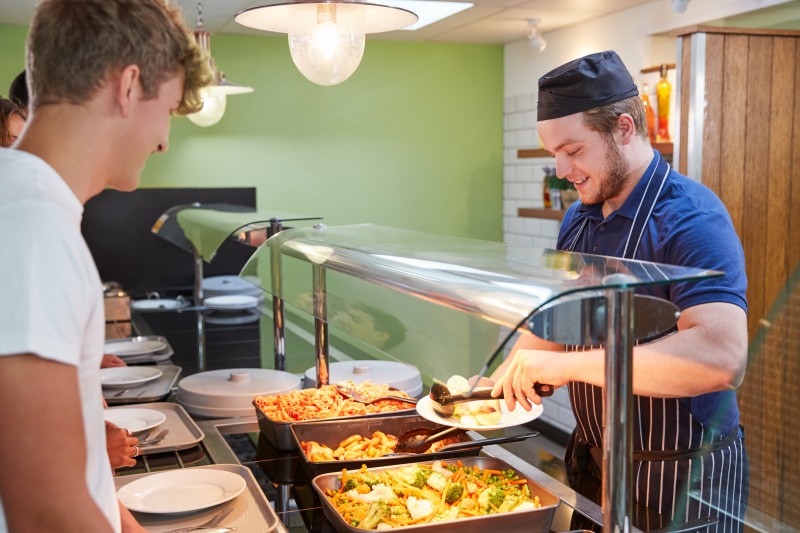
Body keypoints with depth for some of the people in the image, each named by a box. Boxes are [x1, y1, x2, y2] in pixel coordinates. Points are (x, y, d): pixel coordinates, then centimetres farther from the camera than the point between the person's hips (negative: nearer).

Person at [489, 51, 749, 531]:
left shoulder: (691, 218, -22)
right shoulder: (578, 220, 4)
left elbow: (722, 357, -35)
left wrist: (566, 365, -35)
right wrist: (500, 380, -2)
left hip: (682, 481, -7)